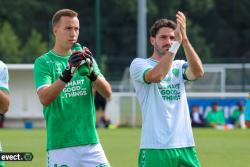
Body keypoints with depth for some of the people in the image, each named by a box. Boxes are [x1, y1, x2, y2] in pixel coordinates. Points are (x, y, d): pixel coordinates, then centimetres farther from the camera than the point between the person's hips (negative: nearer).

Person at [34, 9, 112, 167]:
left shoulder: (85, 58, 13)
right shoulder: (44, 62, 1)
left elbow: (107, 93, 2)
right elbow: (44, 98, -15)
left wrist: (92, 73, -17)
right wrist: (67, 73, -27)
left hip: (90, 141, 4)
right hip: (60, 146, -4)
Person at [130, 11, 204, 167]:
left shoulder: (179, 66, 14)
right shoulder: (139, 64, 2)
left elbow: (198, 72, -9)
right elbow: (156, 75, -20)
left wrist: (184, 39, -21)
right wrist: (177, 43, -23)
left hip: (185, 146, 4)